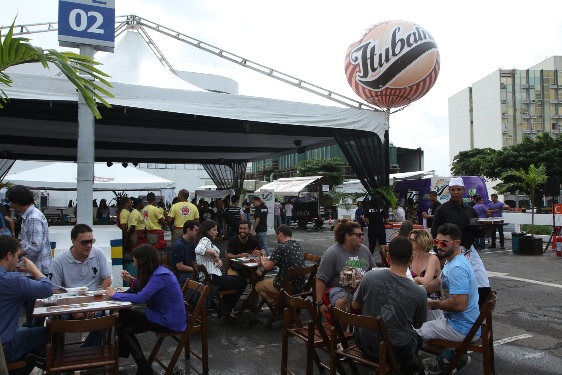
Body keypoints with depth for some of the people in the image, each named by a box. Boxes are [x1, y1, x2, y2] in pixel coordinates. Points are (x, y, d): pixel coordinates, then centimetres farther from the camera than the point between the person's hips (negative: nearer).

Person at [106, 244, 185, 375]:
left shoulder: (161, 275, -23)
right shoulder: (156, 271, 6)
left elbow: (141, 298, -29)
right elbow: (144, 290, 20)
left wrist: (115, 295, -16)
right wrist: (132, 280, 3)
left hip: (169, 321, -9)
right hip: (162, 314, 9)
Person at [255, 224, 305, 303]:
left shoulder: (280, 247, -16)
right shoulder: (297, 245, 7)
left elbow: (267, 266, -16)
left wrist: (263, 261, 6)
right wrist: (267, 259, 15)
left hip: (287, 287, -7)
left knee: (258, 286, 16)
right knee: (270, 280, 31)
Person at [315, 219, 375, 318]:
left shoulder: (364, 250, 13)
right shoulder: (332, 253, -6)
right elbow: (321, 280, -7)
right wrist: (320, 303, -12)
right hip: (338, 288, -5)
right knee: (342, 302, -37)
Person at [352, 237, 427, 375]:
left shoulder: (370, 276, -18)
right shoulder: (419, 293, -18)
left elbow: (355, 306, -2)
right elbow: (417, 325, 1)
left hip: (367, 346, 0)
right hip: (397, 351, 1)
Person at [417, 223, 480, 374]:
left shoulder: (457, 268, -27)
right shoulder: (452, 260, 5)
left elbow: (460, 305, -34)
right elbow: (440, 281, 22)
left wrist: (432, 303, -18)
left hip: (462, 329, -10)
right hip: (458, 321, 10)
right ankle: (448, 355, 23)